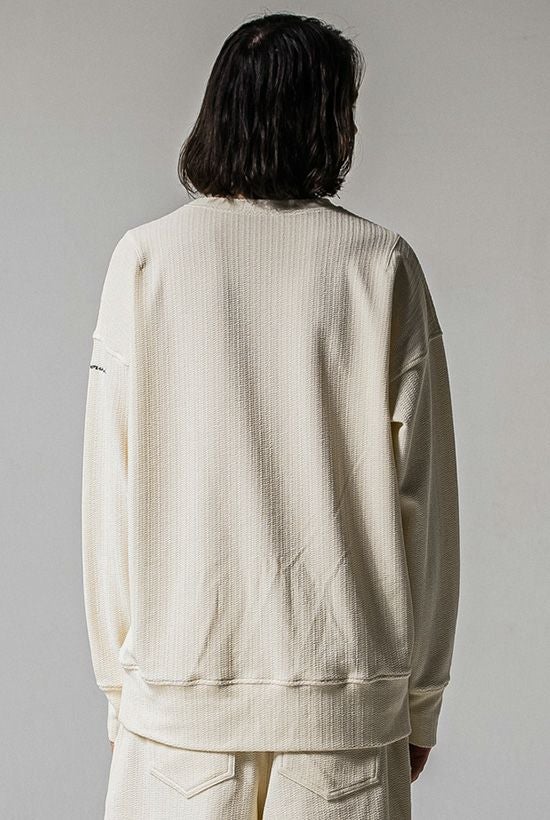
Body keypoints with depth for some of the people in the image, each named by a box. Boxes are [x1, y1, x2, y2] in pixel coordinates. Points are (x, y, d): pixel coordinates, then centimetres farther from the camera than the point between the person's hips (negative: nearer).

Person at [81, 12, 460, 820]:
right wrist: (422, 700, 8)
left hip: (179, 689, 0)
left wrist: (119, 682, 9)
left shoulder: (145, 258, -2)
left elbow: (110, 492, -1)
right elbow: (422, 491, -1)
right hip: (348, 693, 0)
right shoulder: (382, 264, -2)